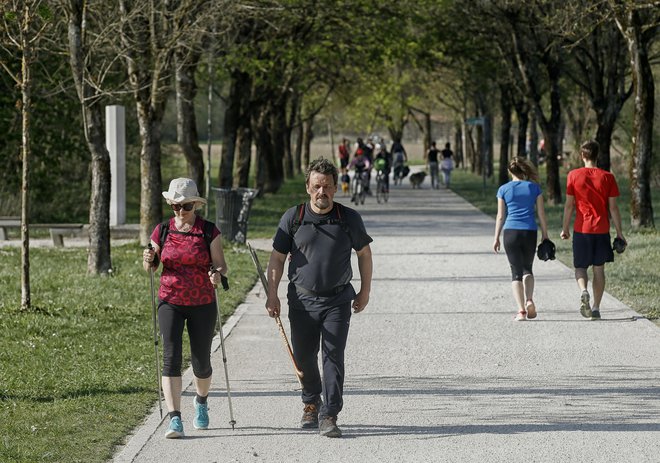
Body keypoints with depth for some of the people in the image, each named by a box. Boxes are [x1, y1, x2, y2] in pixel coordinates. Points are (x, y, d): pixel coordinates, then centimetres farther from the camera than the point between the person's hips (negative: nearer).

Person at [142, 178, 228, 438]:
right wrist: (148, 260, -12)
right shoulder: (162, 230, 3)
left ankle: (201, 401, 40)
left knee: (201, 362, 8)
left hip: (203, 304, -1)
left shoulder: (209, 231, -3)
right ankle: (175, 420, -17)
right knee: (171, 357, -13)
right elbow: (150, 268, 11)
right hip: (170, 302, 1)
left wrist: (218, 273, -25)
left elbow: (221, 265, -3)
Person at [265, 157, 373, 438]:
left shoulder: (349, 218, 0)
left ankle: (329, 416, -9)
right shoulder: (293, 218, -1)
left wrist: (365, 292, 11)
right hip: (302, 299, 1)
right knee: (304, 357, 10)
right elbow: (277, 258, 4)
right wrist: (272, 295, -2)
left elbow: (364, 253, 12)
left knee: (333, 357, -10)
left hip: (338, 300, -1)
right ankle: (311, 403, 36)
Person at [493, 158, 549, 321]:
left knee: (516, 271, 3)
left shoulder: (503, 189, 2)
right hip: (530, 232, 1)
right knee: (527, 269, 17)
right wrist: (545, 235, 12)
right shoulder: (534, 187, 3)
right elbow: (541, 214, 4)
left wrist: (496, 238, 10)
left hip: (510, 232, -1)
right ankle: (529, 300, -7)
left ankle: (521, 310, -5)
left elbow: (500, 216, 3)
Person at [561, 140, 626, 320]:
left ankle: (583, 291, -21)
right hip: (602, 230, 1)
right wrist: (619, 232, 5)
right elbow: (613, 207, -1)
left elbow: (569, 205, -2)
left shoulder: (574, 175, -3)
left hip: (581, 229, -1)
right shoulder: (607, 177, -2)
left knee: (580, 267, 9)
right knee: (599, 268, 9)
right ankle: (596, 308, 7)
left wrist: (565, 228, 8)